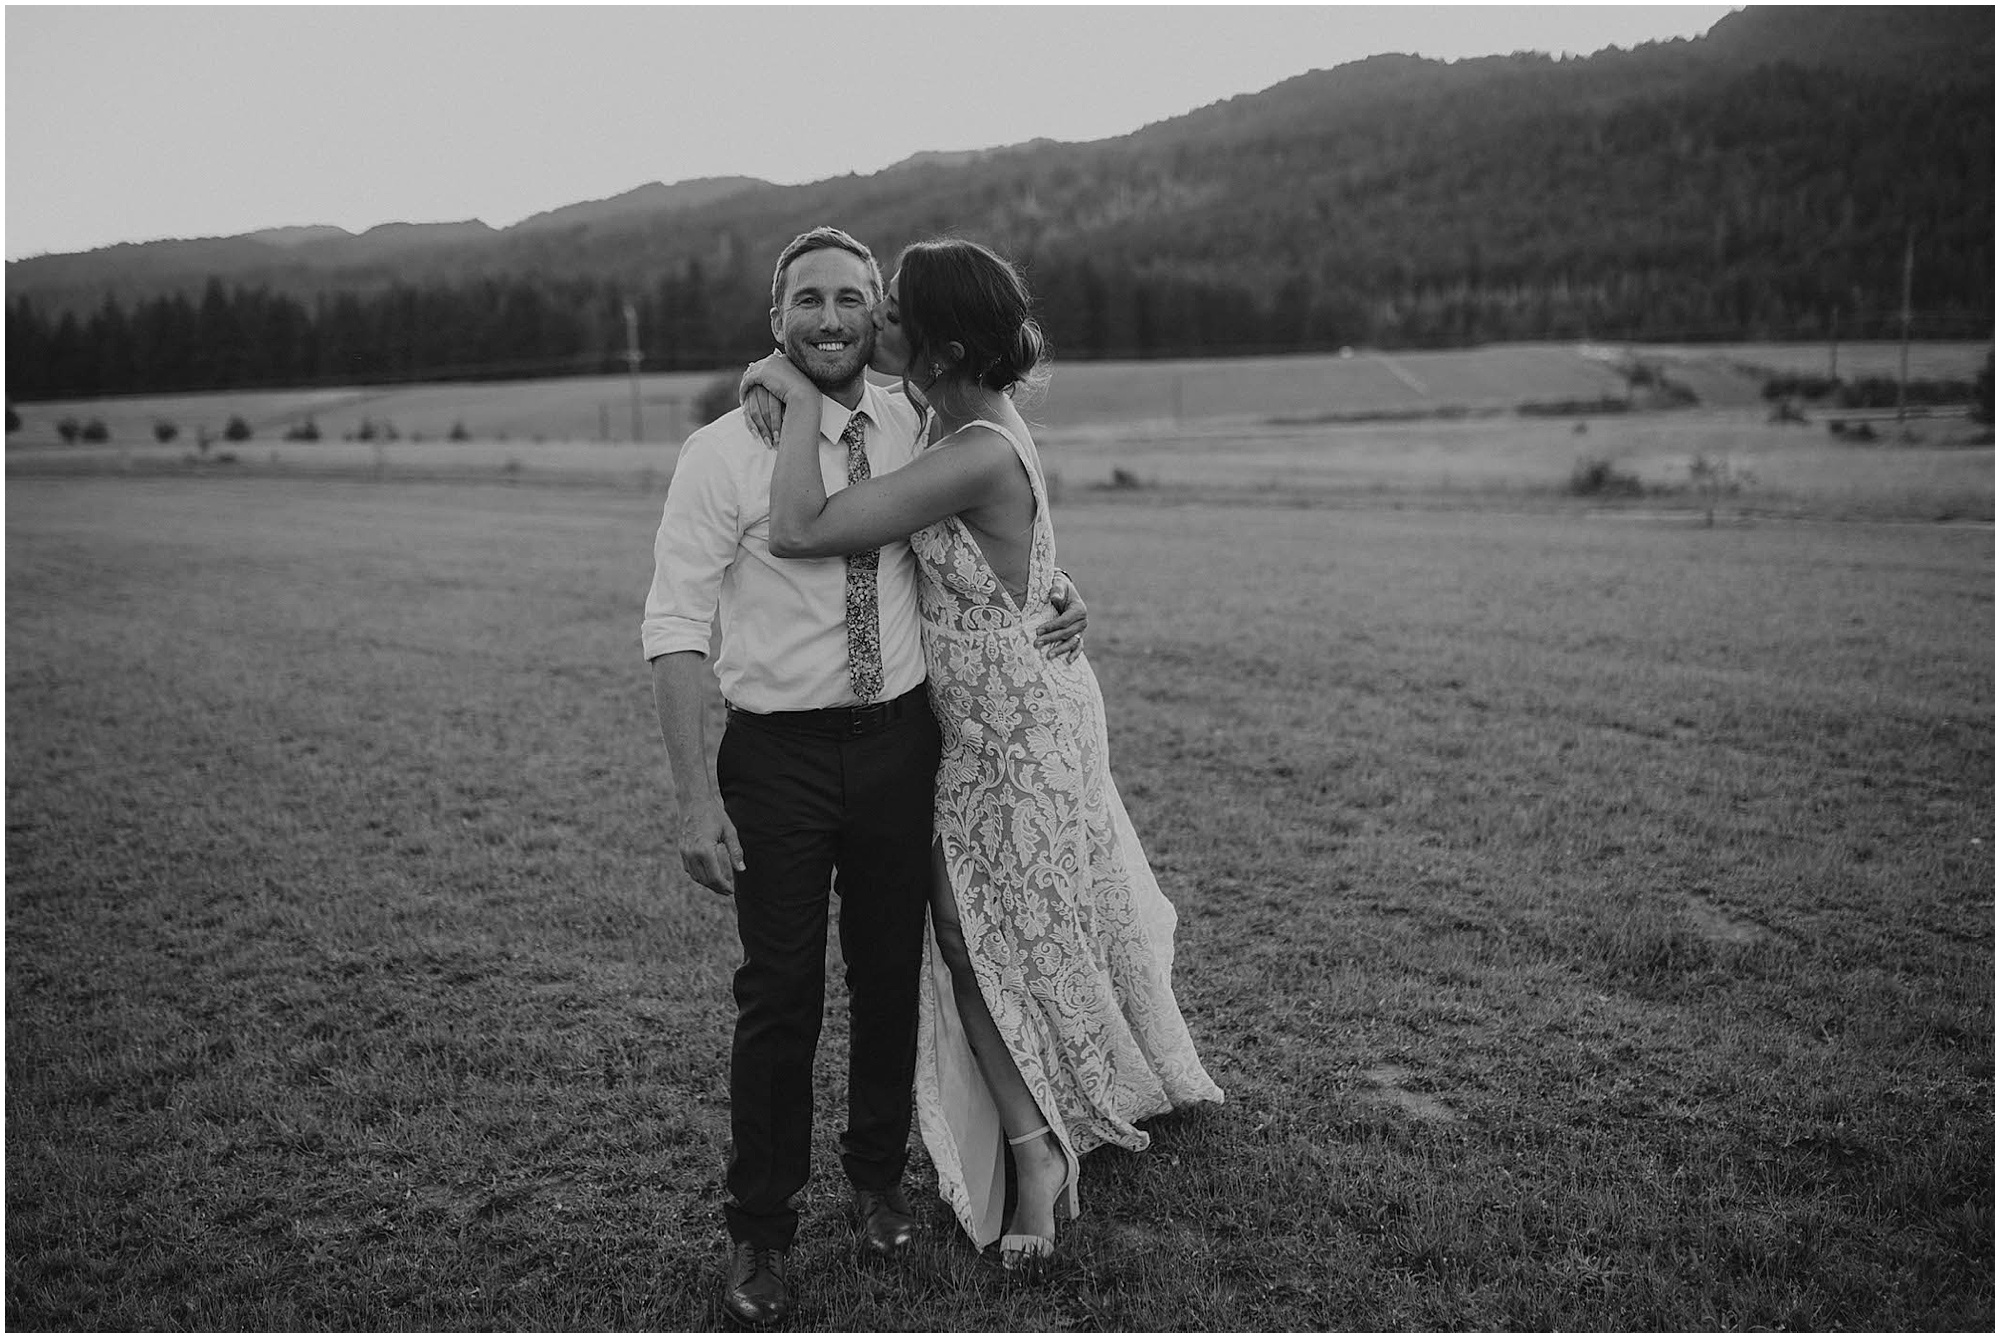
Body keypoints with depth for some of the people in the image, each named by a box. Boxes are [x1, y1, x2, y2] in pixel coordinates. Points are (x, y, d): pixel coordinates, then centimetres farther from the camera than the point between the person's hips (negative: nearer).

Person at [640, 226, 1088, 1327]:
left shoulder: (917, 433, 1)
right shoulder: (722, 453, -10)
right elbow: (675, 632, -11)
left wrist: (1056, 593, -3)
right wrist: (697, 797, -17)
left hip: (900, 740, 4)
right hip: (777, 752, -3)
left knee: (890, 977, 16)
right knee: (780, 994, 2)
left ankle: (878, 1178, 40)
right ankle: (758, 1231, 24)